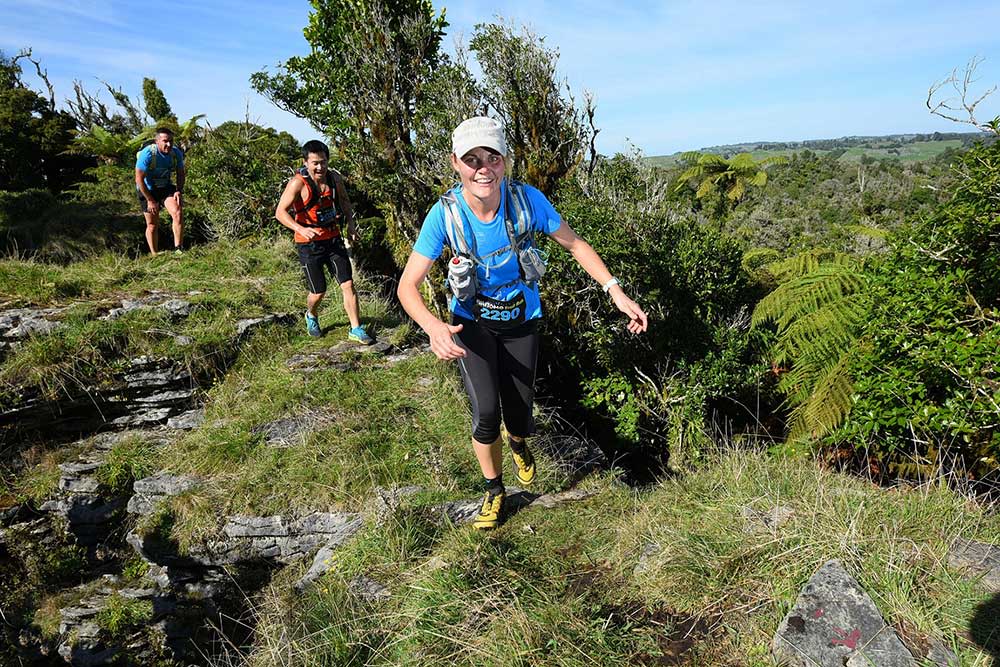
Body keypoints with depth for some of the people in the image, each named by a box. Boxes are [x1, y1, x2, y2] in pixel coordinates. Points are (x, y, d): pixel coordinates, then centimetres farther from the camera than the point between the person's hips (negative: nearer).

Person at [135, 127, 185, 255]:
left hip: (165, 187, 3)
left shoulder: (176, 153, -12)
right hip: (147, 190, -3)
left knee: (178, 213, -22)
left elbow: (181, 173, 5)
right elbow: (139, 179, -20)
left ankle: (178, 249, -18)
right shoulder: (147, 154, -25)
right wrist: (150, 200, -18)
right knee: (152, 224, 3)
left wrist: (179, 191, -10)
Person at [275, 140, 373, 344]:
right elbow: (280, 212, -18)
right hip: (309, 244, -4)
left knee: (348, 284, -4)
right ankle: (311, 316, 39)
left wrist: (351, 224, 5)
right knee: (318, 292, 5)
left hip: (333, 239, 4)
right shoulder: (298, 183, -17)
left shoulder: (334, 178, -1)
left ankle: (356, 330, 7)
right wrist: (301, 229, -34)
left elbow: (344, 200, 18)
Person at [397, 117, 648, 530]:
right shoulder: (445, 214, -23)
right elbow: (408, 285, -22)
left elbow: (575, 245, -8)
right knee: (486, 413, -16)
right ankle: (494, 491, 15)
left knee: (519, 414, 5)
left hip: (521, 319, 1)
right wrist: (433, 327, -42)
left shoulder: (527, 200, -21)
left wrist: (615, 291, -19)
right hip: (472, 322, -1)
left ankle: (518, 443, 47)